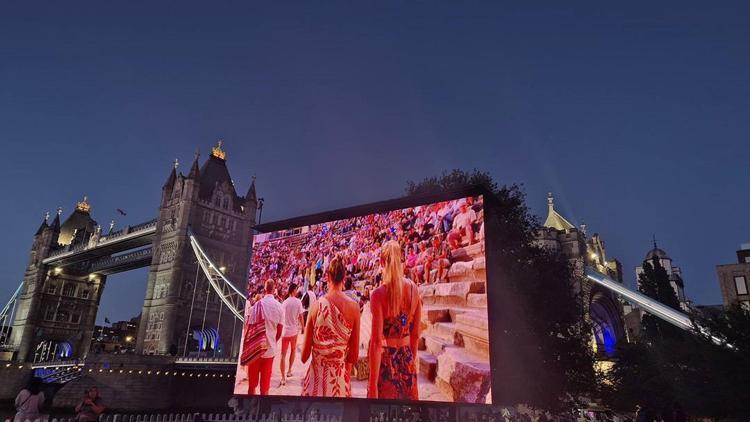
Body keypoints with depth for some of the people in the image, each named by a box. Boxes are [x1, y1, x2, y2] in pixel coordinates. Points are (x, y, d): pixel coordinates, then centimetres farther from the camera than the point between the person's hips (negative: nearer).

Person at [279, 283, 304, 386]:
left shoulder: (284, 302, 2)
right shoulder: (298, 302, -8)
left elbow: (281, 317, 8)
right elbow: (300, 316, -7)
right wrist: (302, 327, 8)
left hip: (284, 330, 1)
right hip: (294, 330, -1)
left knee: (283, 354, 0)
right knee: (293, 349, 23)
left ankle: (283, 378, -7)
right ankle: (289, 371, 29)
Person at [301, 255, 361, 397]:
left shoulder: (317, 305, -10)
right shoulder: (354, 307, -9)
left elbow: (305, 352, -3)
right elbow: (354, 353, -3)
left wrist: (304, 357, 18)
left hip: (318, 372, 0)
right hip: (341, 375, 1)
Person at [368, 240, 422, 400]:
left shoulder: (379, 294, -17)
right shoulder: (413, 289, -3)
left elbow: (377, 342, -18)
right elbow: (416, 335, 6)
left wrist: (372, 385, -12)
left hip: (386, 359, -4)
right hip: (407, 360, 4)